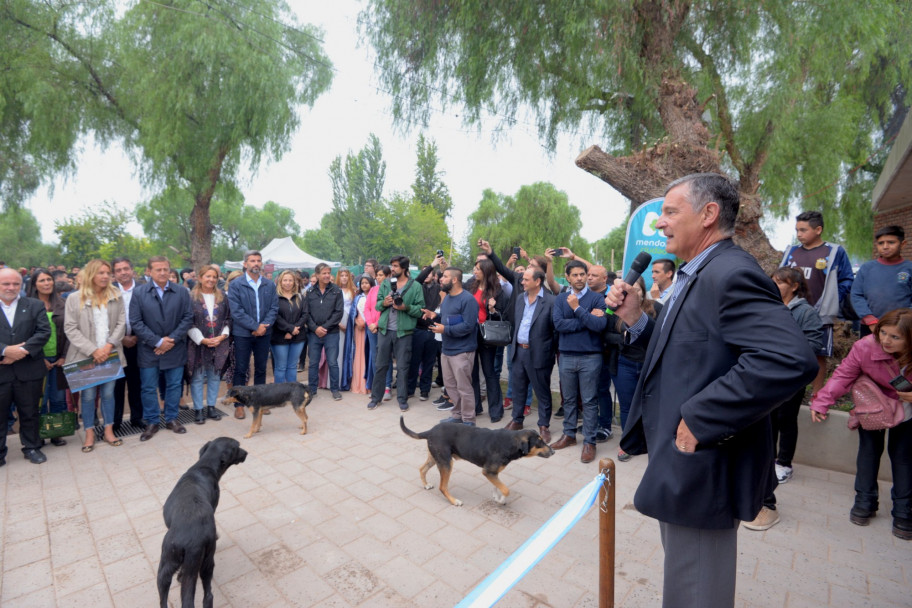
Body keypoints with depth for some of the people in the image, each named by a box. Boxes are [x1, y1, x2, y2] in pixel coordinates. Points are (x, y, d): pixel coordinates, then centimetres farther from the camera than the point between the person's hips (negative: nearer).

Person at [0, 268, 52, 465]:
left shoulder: (35, 305, 5)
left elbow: (44, 331, -4)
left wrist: (22, 350, -16)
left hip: (28, 370, 0)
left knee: (30, 412, 11)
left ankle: (32, 447, 25)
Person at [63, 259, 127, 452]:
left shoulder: (116, 296, 4)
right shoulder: (75, 298, -2)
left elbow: (121, 323, 2)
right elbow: (70, 329, -5)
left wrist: (109, 345, -11)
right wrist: (93, 350, -14)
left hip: (110, 354, 1)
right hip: (86, 356, -1)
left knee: (108, 393, 9)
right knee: (88, 395, 5)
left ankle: (109, 431, 19)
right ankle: (89, 434, 19)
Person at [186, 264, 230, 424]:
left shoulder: (222, 296, 6)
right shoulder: (191, 297, -4)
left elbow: (228, 319, 8)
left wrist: (222, 336, -6)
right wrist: (202, 340, -13)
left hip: (219, 344, 3)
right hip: (198, 344, -3)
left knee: (214, 376, 11)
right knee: (198, 377, 5)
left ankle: (211, 406, 22)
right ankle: (198, 409, 16)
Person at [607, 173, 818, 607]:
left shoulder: (731, 274, -21)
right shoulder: (697, 276, 11)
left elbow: (792, 359, -33)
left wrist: (700, 418, -29)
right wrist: (635, 318, 0)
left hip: (701, 467, -10)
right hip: (680, 461, 10)